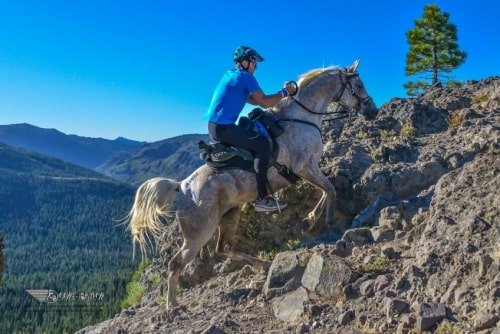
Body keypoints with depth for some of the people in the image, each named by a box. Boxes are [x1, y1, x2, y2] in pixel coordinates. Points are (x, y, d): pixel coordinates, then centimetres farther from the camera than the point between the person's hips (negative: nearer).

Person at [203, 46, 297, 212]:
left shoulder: (229, 74, 20)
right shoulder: (246, 77, -7)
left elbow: (249, 99, 26)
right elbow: (264, 103, -10)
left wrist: (277, 99, 20)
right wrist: (284, 92, 3)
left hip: (214, 126, 10)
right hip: (224, 127, -10)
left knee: (254, 139, 29)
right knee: (263, 144, -15)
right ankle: (262, 198, -20)